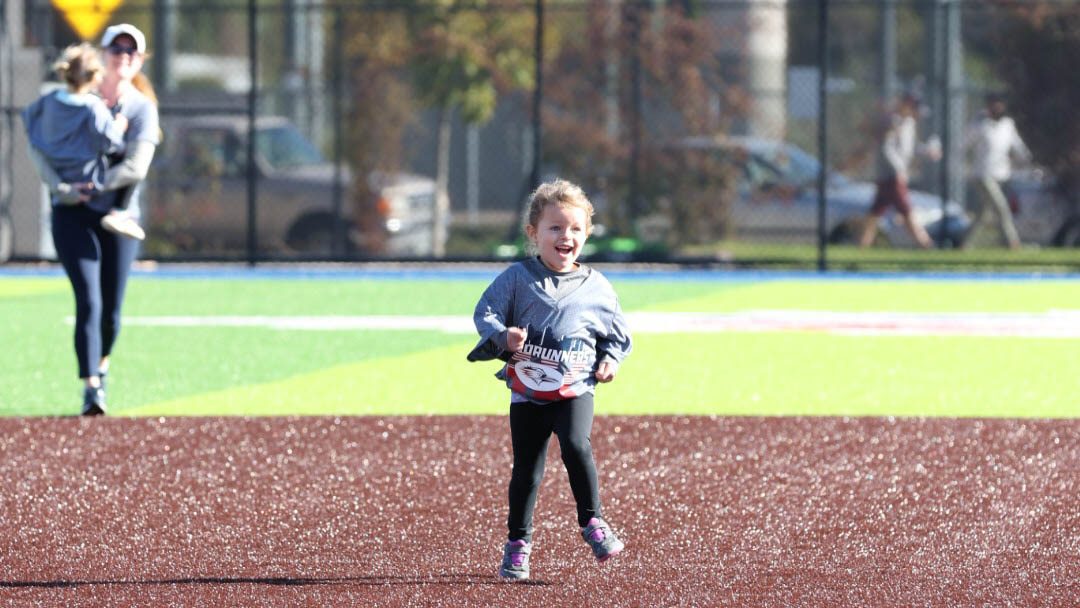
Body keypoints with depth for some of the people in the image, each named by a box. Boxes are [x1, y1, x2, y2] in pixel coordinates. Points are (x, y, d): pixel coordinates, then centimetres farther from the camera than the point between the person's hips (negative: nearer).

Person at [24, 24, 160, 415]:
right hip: (73, 216, -1)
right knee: (89, 300, -13)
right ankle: (91, 387, -15)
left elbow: (135, 167, -13)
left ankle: (101, 366, 34)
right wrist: (58, 185, -19)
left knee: (111, 309, 5)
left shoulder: (142, 108, -1)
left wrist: (89, 187, -20)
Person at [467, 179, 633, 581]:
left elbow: (617, 333, 15)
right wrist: (503, 335, -22)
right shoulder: (517, 279, -1)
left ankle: (592, 522, -10)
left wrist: (610, 359, -2)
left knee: (576, 446, -25)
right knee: (526, 471, 4)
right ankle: (518, 543, 19)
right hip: (527, 392, 0)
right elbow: (485, 314, -3)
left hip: (575, 389, 0)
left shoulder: (596, 288, 4)